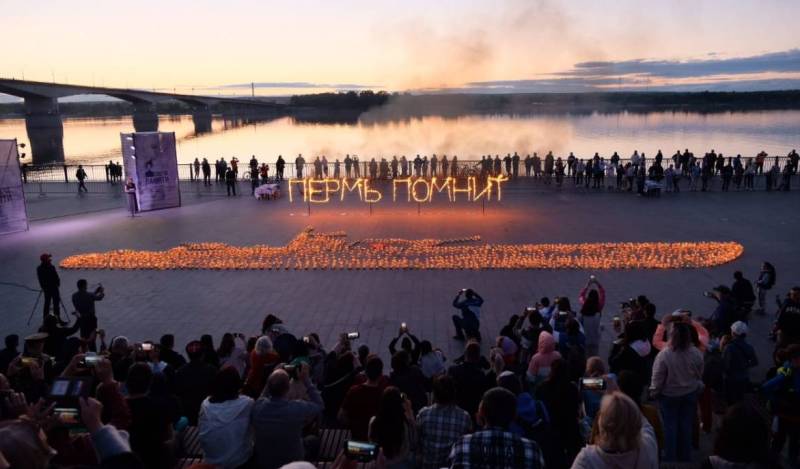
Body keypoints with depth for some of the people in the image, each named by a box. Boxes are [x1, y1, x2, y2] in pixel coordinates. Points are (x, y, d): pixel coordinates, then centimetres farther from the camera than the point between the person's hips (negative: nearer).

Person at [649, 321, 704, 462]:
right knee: (686, 426, 16)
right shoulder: (696, 353, -15)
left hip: (669, 396, -3)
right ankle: (685, 457, 29)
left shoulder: (664, 354, -27)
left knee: (670, 426, 12)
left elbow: (657, 378, -17)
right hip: (690, 394, 3)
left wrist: (654, 392, 0)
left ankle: (670, 457, 22)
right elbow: (700, 375, 1)